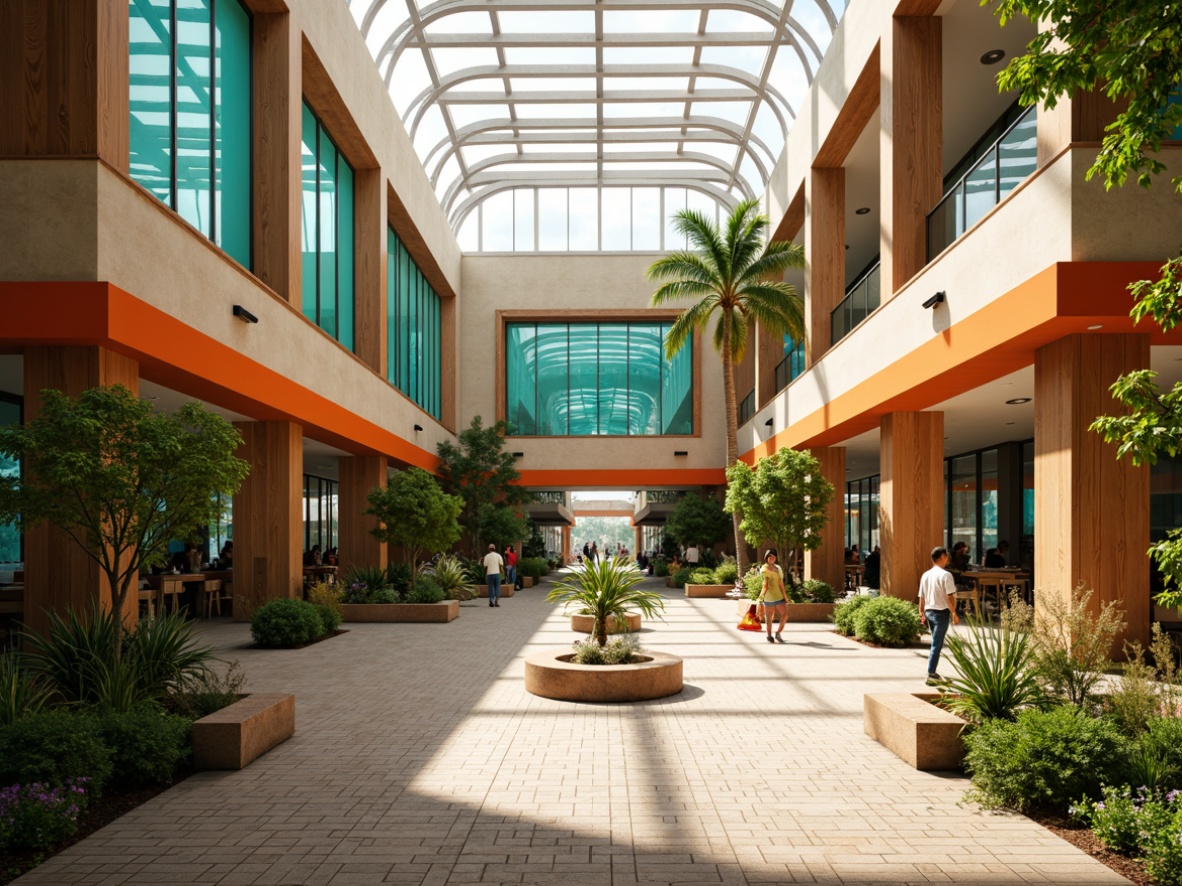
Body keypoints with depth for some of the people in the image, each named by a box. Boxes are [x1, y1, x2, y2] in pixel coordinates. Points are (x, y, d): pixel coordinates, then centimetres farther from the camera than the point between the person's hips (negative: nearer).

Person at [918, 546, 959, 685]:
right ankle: (931, 675, -5)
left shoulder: (925, 575, 8)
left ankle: (933, 673, 20)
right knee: (937, 644, -4)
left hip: (929, 611, 7)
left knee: (937, 643, 18)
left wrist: (922, 614, 17)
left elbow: (921, 597, 11)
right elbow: (950, 597, -17)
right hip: (941, 612, -7)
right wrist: (954, 613, -8)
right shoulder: (945, 575, -12)